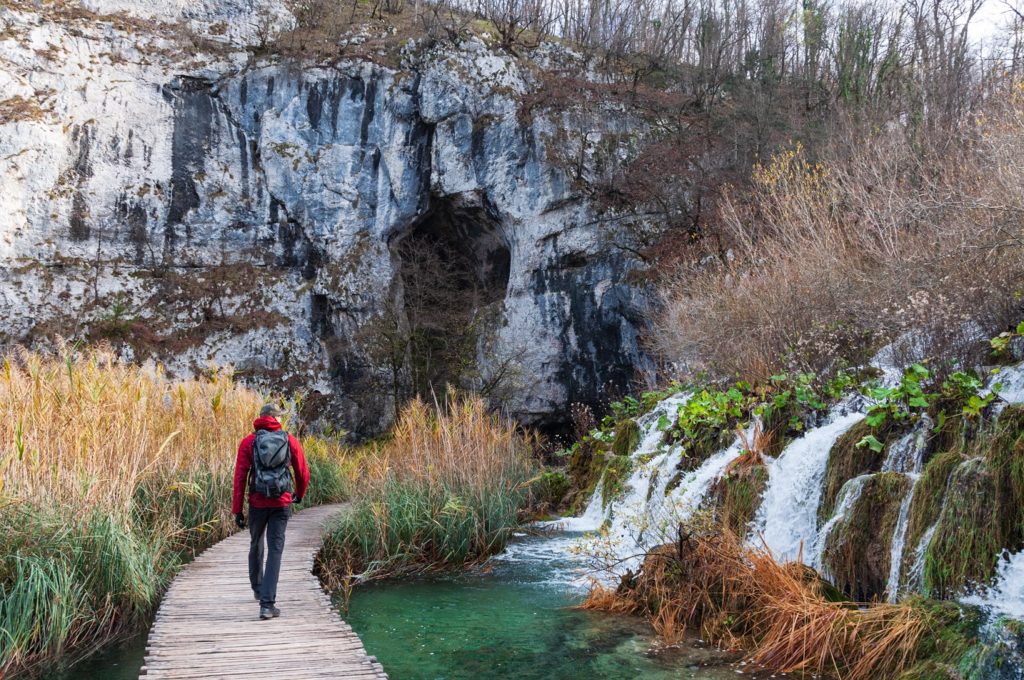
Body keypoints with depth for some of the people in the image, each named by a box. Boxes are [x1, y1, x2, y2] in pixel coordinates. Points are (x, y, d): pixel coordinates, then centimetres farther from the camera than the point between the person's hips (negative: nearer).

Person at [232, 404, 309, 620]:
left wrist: (237, 510, 0)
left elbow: (240, 476, -3)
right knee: (275, 551, -1)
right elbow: (303, 473, 9)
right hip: (282, 504, -1)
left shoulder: (248, 442, 2)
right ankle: (267, 604, -8)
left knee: (256, 546, 22)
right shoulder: (291, 441, 4)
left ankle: (258, 589, 42)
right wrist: (299, 495, 29)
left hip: (257, 503, 1)